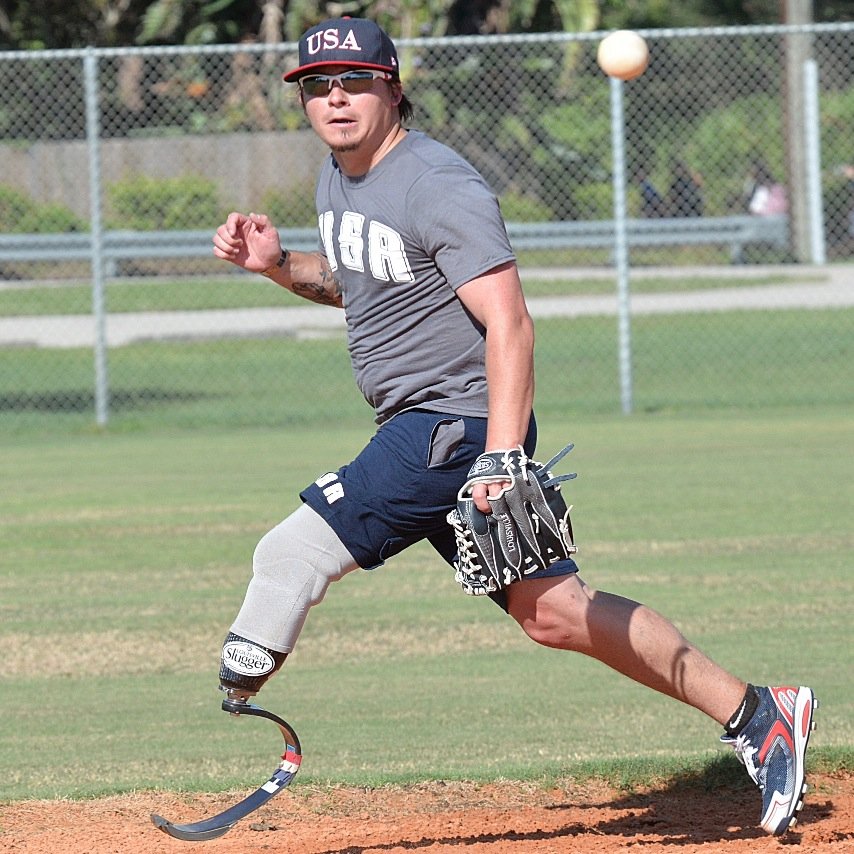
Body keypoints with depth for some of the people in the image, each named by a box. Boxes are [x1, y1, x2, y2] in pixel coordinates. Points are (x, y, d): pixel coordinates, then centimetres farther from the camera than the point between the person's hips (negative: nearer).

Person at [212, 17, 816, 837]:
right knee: (552, 612, 9)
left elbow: (509, 324, -23)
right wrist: (276, 263, 9)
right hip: (419, 430, 9)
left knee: (291, 554, -18)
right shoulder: (337, 179, 12)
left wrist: (502, 459, -33)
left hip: (460, 424, -9)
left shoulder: (437, 186, -17)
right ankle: (755, 716, 13)